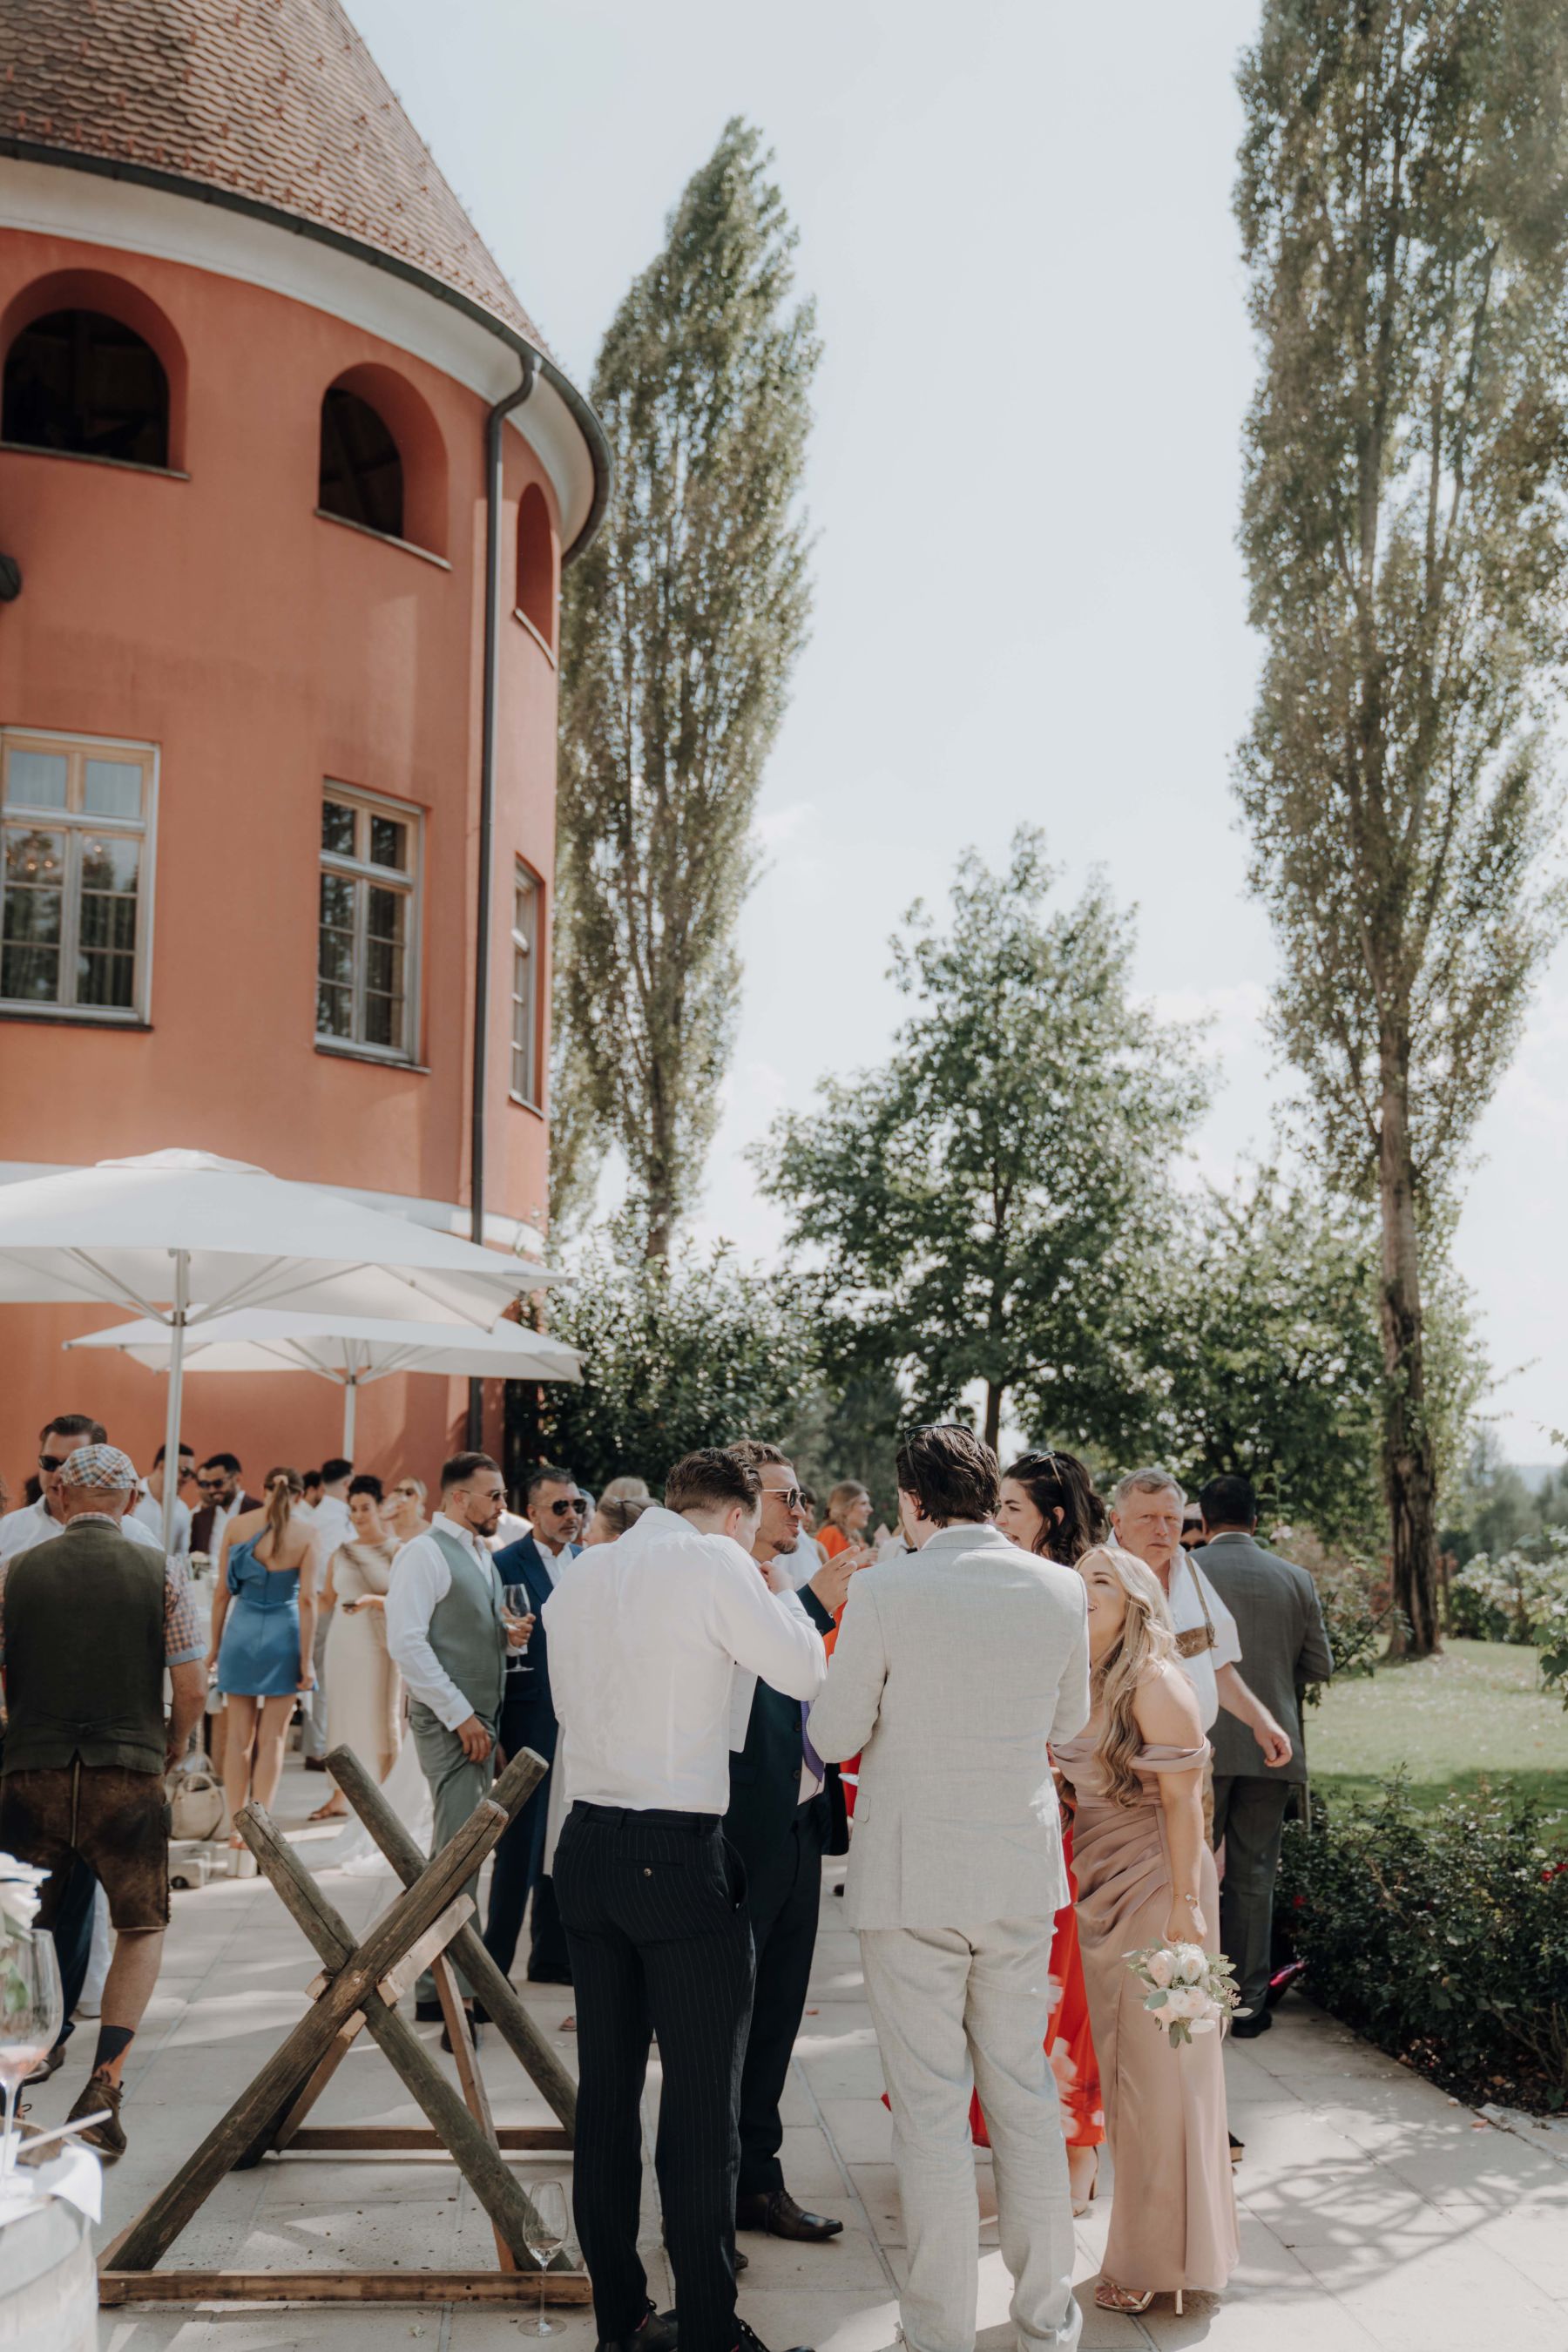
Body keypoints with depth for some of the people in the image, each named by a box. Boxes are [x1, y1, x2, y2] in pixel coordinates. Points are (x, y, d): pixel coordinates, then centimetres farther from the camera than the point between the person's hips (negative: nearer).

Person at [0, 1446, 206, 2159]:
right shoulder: (159, 1573, -3)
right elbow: (192, 1688, -3)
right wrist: (173, 1746, 16)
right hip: (127, 1775, -1)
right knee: (143, 1928, 12)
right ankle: (104, 2082, 0)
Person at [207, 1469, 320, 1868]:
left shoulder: (237, 1525, 1)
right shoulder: (307, 1534, -5)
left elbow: (222, 1591, 3)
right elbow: (306, 1600, -9)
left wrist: (215, 1644, 12)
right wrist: (306, 1659, -5)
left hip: (241, 1630, 2)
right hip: (283, 1635, -2)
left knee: (239, 1738, 10)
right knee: (272, 1739, 7)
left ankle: (236, 1832, 12)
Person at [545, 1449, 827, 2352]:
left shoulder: (580, 1575, 11)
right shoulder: (715, 1562, -10)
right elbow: (806, 1674, -6)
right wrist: (773, 1598, 10)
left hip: (589, 1845, 7)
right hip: (680, 1855, -7)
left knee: (606, 2092, 13)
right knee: (703, 2108, 2)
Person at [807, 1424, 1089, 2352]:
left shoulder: (885, 1591, -15)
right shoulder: (1061, 1589, -3)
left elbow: (836, 1734, -8)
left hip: (914, 1875, -4)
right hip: (1021, 1871, 4)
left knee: (930, 2102, 7)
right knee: (1024, 2089, 17)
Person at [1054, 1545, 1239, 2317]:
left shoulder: (1155, 1684, -12)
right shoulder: (1077, 1685, 9)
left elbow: (1183, 1801, -14)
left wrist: (1185, 1903, -16)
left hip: (1152, 1892, -7)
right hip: (1096, 1896, 7)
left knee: (1156, 2071, 1)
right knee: (1115, 2070, 13)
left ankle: (1163, 2260, 14)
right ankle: (1139, 2246, 26)